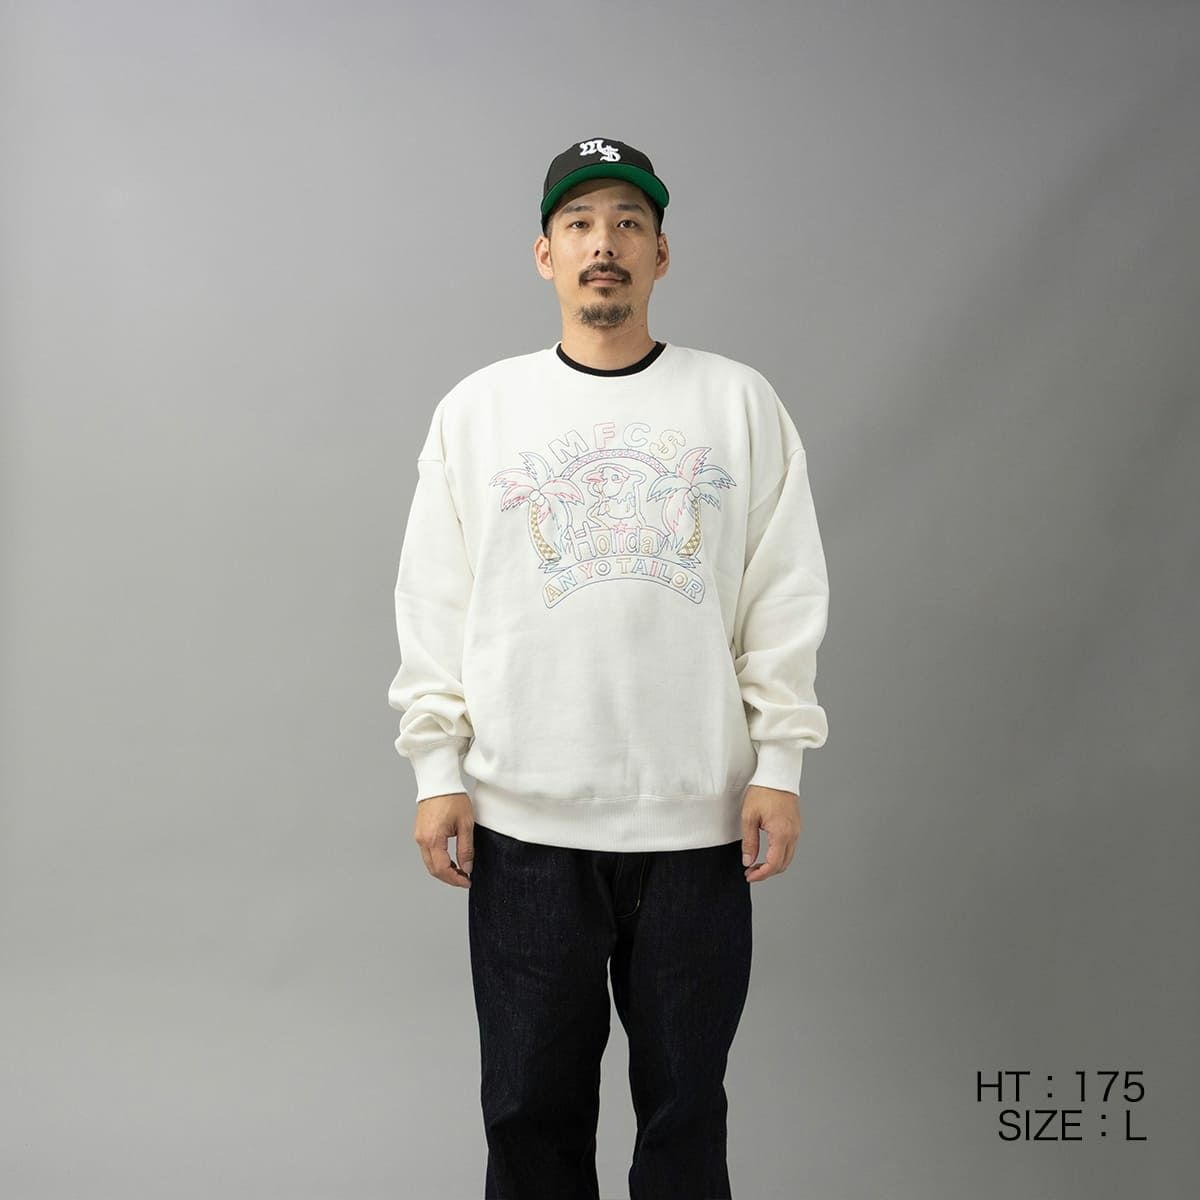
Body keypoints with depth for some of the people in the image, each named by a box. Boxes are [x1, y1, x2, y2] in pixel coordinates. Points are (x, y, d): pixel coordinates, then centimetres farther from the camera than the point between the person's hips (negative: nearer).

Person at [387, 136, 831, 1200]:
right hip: (522, 821, 1)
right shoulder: (477, 409, 5)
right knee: (530, 1108, 12)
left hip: (698, 822, 0)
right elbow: (436, 607, 4)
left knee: (685, 1104, 13)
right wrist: (437, 768, -2)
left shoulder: (741, 404, 4)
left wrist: (780, 765, -3)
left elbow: (786, 601, 3)